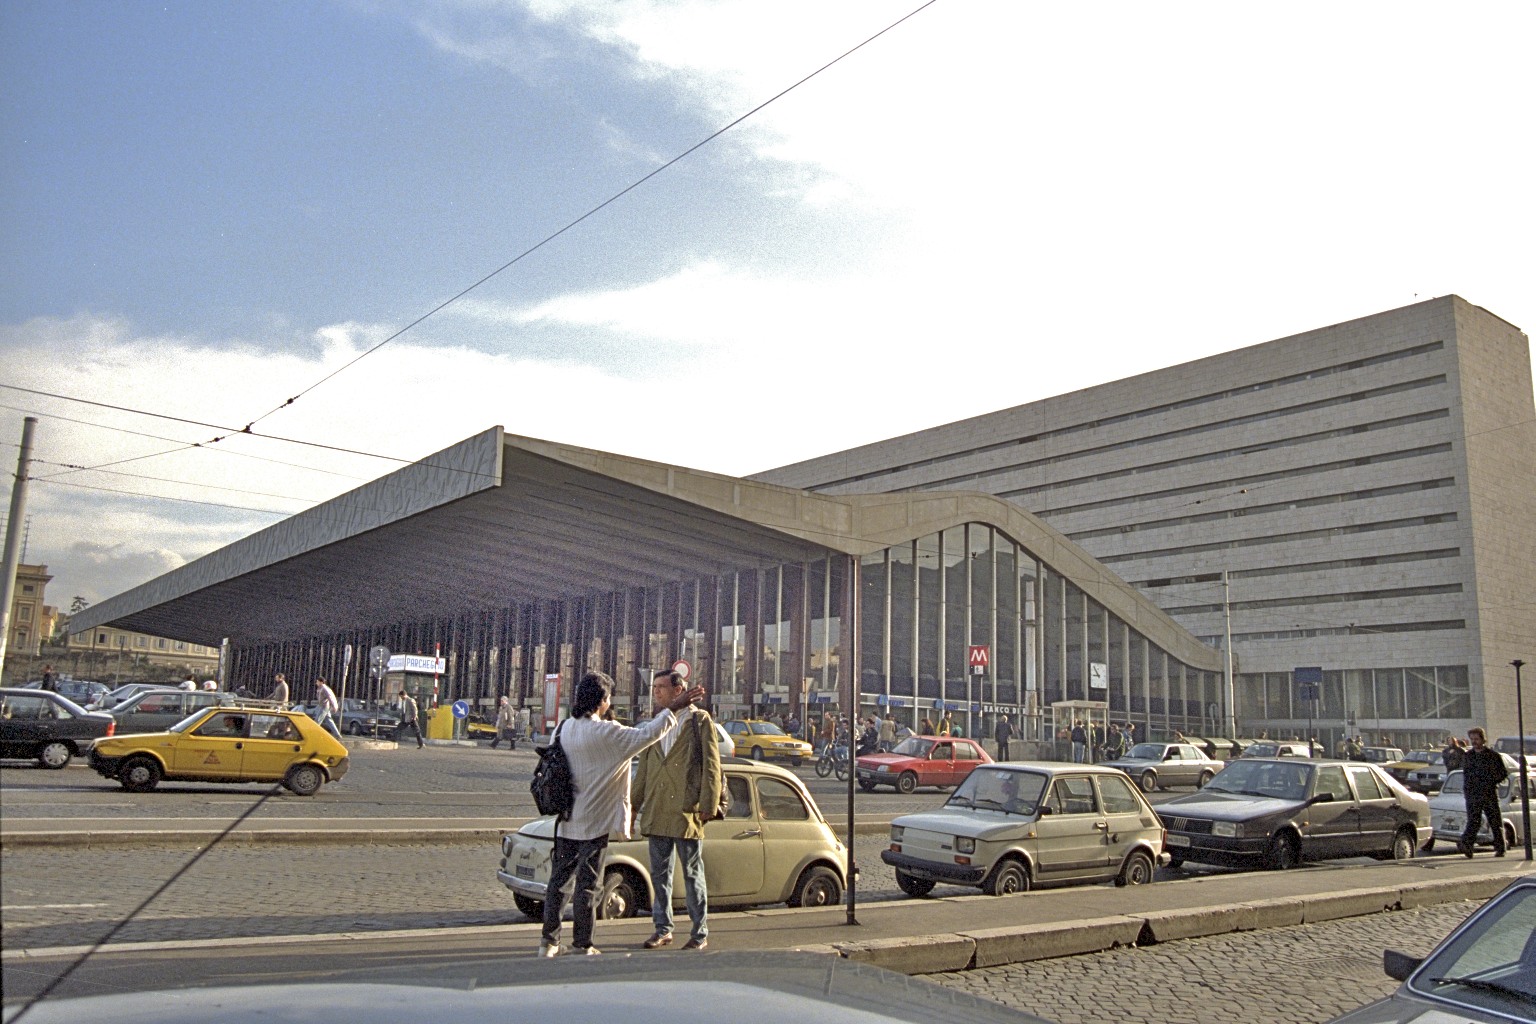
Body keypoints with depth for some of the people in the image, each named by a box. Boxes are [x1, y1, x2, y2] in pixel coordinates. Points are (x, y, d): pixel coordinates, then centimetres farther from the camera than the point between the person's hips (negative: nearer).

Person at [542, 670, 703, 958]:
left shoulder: (562, 729, 2)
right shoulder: (605, 733, -17)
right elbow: (647, 734, -17)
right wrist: (674, 707, -10)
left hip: (564, 822, 6)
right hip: (593, 823, -6)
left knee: (558, 880, 13)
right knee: (587, 885, 3)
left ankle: (548, 940, 18)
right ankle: (581, 945, 10)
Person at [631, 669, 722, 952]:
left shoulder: (699, 720, -2)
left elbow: (711, 765, -6)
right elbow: (643, 769, 19)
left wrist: (708, 805, -12)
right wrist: (634, 803, 14)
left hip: (687, 811, -5)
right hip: (656, 812, 5)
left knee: (693, 874, 3)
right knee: (659, 874, 12)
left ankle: (700, 933, 12)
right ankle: (662, 929, 24)